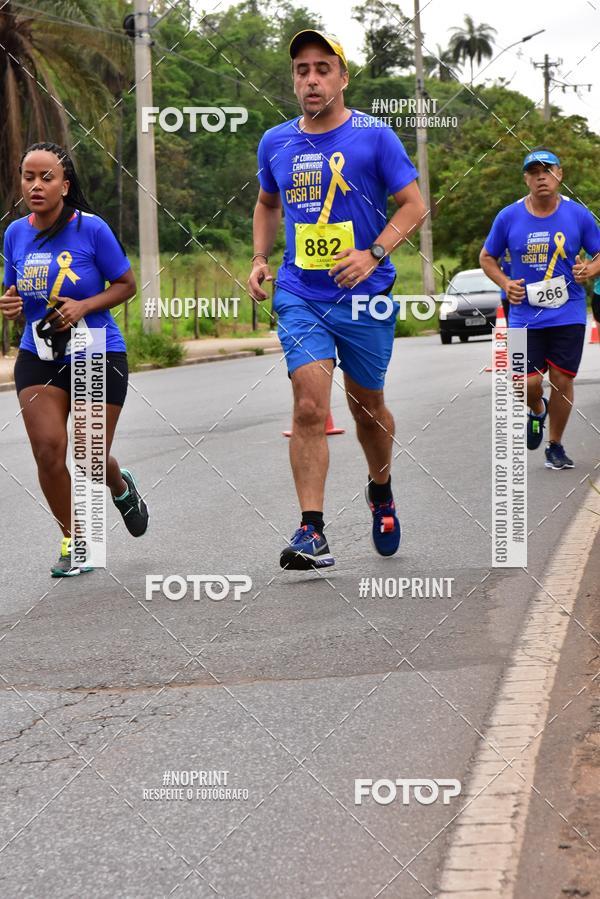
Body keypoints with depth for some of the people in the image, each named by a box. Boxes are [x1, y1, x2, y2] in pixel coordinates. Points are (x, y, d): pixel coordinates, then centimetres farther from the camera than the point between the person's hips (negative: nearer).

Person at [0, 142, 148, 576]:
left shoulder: (91, 228, -12)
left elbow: (126, 284, -3)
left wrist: (84, 306, -19)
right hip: (38, 358, 3)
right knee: (48, 448, -11)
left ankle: (122, 488, 38)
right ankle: (72, 540, 10)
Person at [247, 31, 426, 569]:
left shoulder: (375, 137, -6)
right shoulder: (275, 143, 6)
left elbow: (413, 206, -4)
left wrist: (373, 254, -18)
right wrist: (260, 260, 8)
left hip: (365, 297, -1)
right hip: (300, 296, 1)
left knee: (366, 405, 13)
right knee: (309, 406, -15)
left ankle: (381, 489, 43)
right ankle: (312, 533, -16)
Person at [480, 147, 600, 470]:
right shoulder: (508, 217, -1)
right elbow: (487, 257, 10)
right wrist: (505, 283, -7)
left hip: (568, 314, 0)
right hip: (525, 315, 0)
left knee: (562, 380, 2)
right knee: (529, 382, -8)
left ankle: (555, 446, 20)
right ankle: (537, 411, 29)